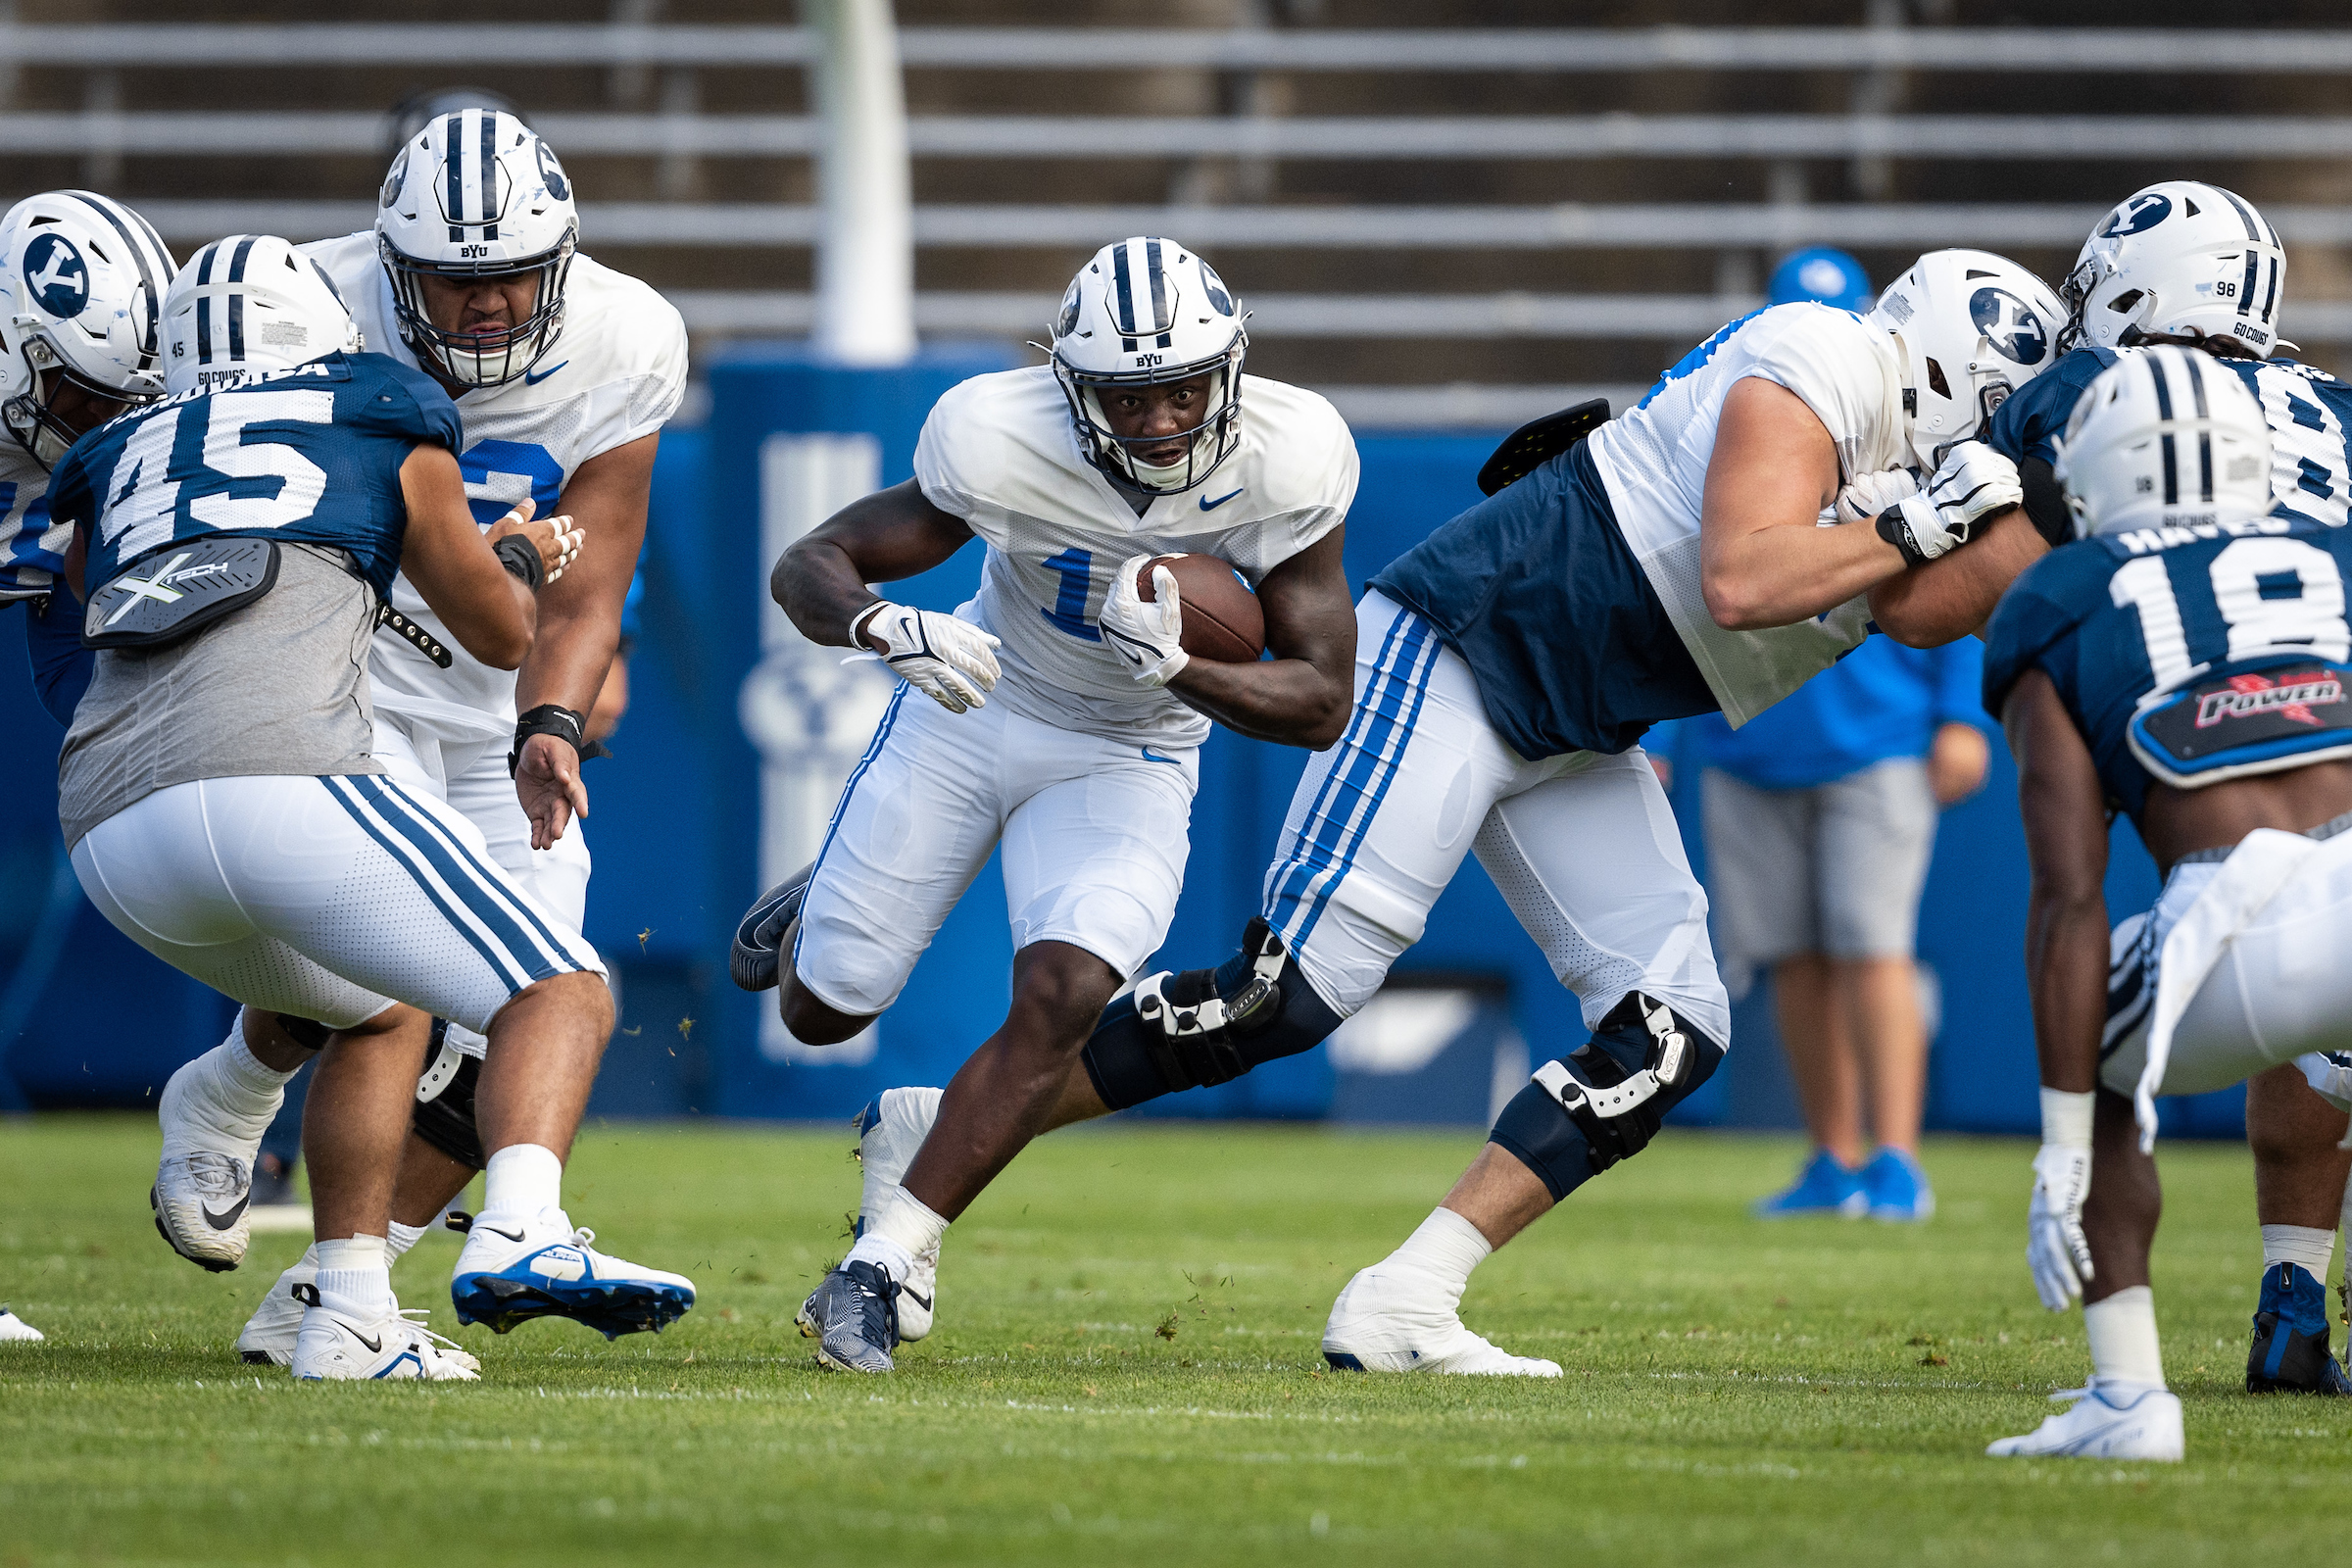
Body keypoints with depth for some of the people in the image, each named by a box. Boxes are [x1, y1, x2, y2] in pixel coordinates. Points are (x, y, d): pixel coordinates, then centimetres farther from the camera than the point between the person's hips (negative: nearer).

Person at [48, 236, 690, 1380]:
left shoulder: (114, 464, 30)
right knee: (560, 997, 1)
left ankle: (351, 1316, 15)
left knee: (379, 1015, 29)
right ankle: (519, 1236, -29)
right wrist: (515, 554, 56)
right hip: (280, 778, -5)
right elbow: (501, 632, 32)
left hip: (110, 832, 5)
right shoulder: (382, 425, 22)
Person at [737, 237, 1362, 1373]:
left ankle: (891, 1259, -11)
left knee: (1062, 996, -24)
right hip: (970, 708, 0)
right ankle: (822, 914, 47)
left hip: (1129, 763, 0)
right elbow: (808, 567, -20)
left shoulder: (1288, 460, -27)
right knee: (821, 1009, 8)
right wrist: (892, 630, -42)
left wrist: (1178, 667, -38)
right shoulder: (1004, 444, -30)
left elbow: (1323, 705, -20)